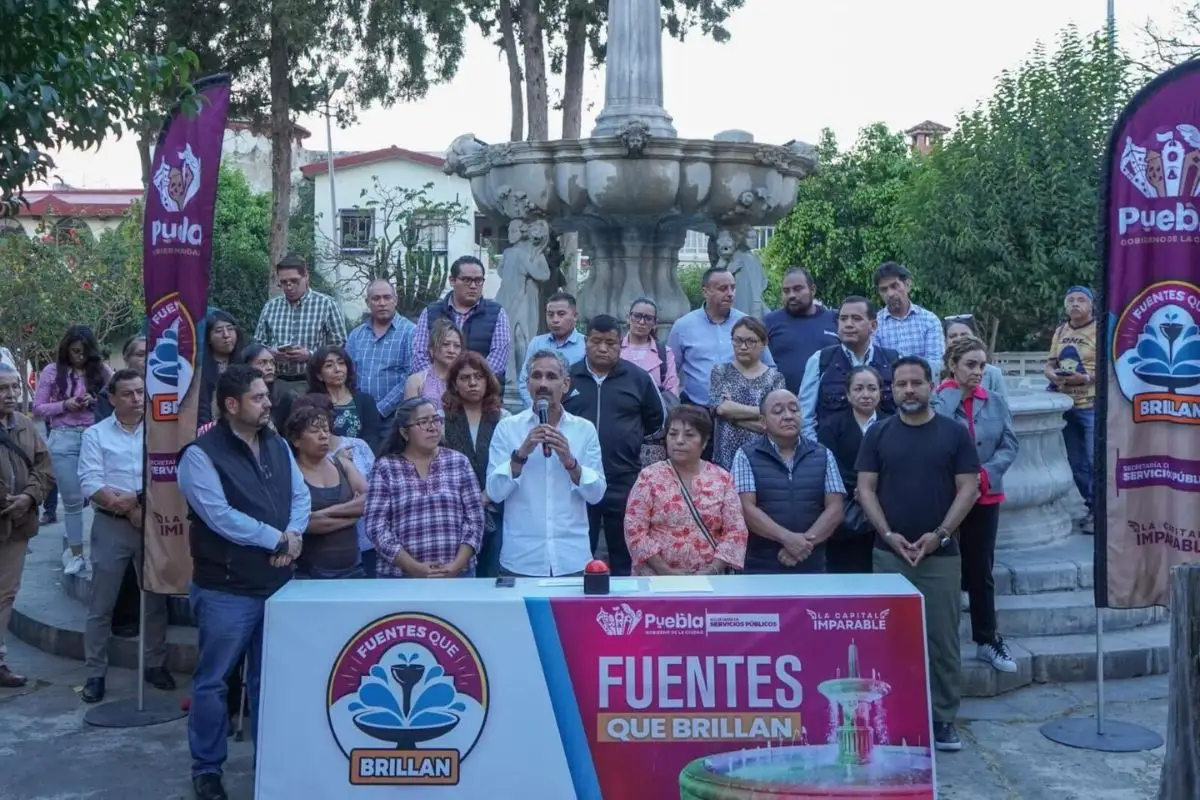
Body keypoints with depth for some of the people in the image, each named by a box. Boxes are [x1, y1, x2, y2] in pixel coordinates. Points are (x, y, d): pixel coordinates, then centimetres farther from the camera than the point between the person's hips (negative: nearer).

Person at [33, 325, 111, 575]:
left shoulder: (100, 370, 6)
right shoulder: (52, 371, 4)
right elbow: (38, 408, 5)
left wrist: (95, 402, -9)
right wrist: (65, 405, -11)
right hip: (63, 440, 0)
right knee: (72, 499, 6)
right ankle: (76, 553, 16)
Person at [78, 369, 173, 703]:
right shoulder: (96, 435, 0)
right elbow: (89, 484, -9)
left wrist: (147, 505, -20)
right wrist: (125, 505, -18)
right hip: (111, 526, -1)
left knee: (155, 600, 11)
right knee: (101, 605, 4)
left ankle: (155, 664, 24)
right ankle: (95, 673, 15)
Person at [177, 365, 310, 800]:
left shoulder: (278, 446, 10)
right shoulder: (201, 454, -13)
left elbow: (301, 497, 9)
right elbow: (220, 516, -21)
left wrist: (294, 535, -11)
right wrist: (276, 538, -15)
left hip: (278, 584, 6)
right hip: (226, 589, -6)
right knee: (212, 681, 6)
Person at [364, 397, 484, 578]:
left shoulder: (459, 462, 5)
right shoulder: (385, 468, 0)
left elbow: (475, 519, 2)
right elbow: (376, 526, -5)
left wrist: (457, 565, -10)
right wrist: (415, 568, -13)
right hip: (401, 576, -1)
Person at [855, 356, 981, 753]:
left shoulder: (954, 433, 2)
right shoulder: (878, 434, 4)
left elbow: (968, 487, -1)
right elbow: (865, 488, 1)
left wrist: (941, 533, -11)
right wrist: (888, 534, -11)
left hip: (941, 554, 0)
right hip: (889, 553, 1)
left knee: (942, 639, 3)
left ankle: (943, 719, 14)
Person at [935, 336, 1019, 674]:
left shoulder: (996, 402, 4)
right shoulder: (936, 400, -7)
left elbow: (1009, 445, 1)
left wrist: (986, 473, -12)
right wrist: (953, 391, -18)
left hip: (985, 497, 4)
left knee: (981, 570, 12)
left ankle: (987, 640, 24)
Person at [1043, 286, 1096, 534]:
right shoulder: (1060, 331, 13)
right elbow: (1049, 364, 16)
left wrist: (1087, 378, -25)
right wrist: (1053, 375, -7)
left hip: (1093, 407, -7)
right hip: (1066, 406, 7)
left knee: (1095, 461, -7)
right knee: (1077, 463, 12)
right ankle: (1092, 507, 24)